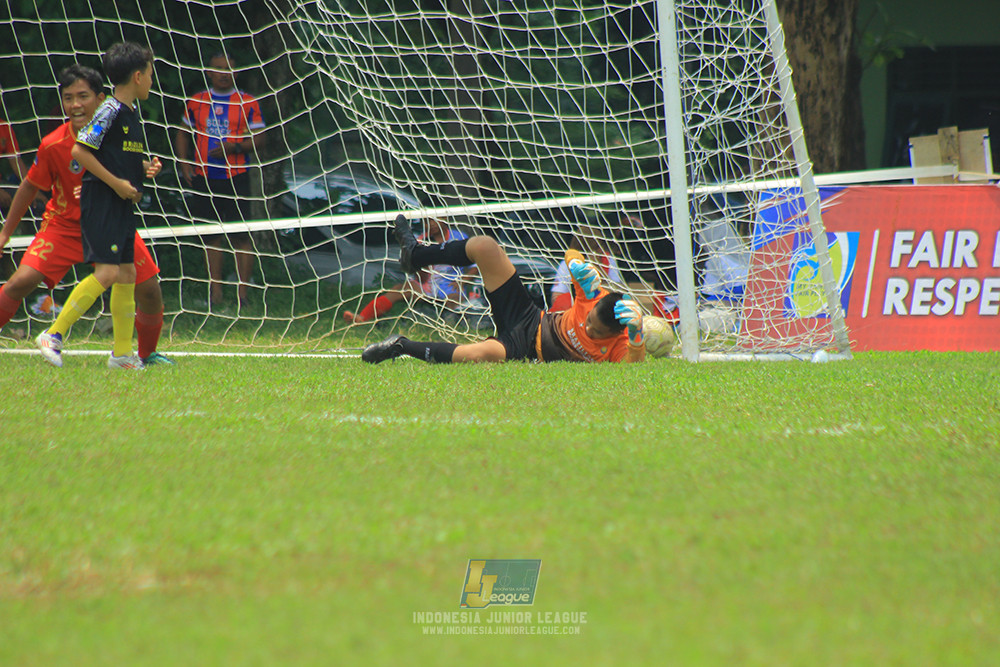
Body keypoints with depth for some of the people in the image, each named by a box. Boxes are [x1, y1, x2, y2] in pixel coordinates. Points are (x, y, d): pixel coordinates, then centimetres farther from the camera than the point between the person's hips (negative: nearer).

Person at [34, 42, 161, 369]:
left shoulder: (132, 113, 15)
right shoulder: (110, 111, -13)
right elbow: (79, 150, -19)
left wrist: (145, 167, 8)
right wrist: (116, 182, -18)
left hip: (122, 205, 10)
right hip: (101, 203, -10)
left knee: (127, 273, 9)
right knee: (107, 272, -16)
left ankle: (122, 353, 14)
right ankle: (54, 335, -11)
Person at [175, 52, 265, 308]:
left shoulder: (248, 103, 1)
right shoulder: (196, 102, 10)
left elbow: (258, 139, -1)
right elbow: (183, 133, 18)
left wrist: (234, 147, -17)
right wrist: (183, 162, 4)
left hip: (236, 178, -3)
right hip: (204, 178, 3)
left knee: (241, 237, -7)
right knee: (212, 237, 6)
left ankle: (242, 293, -5)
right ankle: (215, 291, 10)